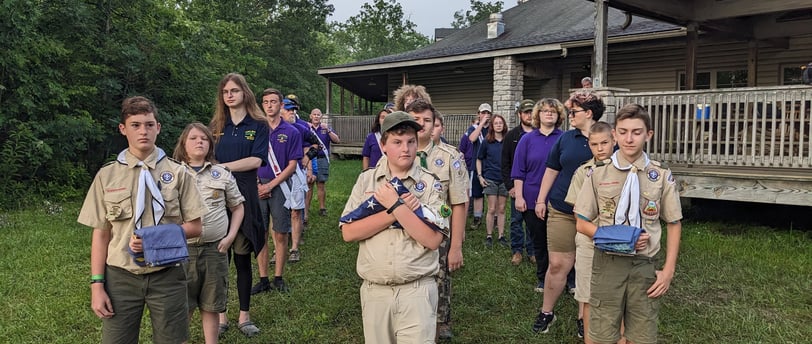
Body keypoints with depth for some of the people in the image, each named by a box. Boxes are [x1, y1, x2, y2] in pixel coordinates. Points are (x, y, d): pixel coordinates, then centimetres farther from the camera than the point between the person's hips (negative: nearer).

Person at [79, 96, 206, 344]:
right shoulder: (107, 175, 3)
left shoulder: (177, 173, 0)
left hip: (167, 275, 0)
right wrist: (97, 285, -1)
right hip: (121, 276, 1)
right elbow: (101, 234, 4)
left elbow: (195, 227, 0)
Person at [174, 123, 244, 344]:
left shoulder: (222, 174, 6)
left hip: (215, 249, 1)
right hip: (182, 248, -1)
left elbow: (237, 207, 13)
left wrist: (230, 236, 2)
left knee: (211, 306, 11)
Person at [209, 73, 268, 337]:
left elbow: (256, 160, -9)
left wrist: (222, 166, -14)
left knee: (243, 258, 4)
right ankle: (220, 315, 17)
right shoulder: (216, 126, 11)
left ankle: (244, 316, 16)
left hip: (243, 196, -2)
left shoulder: (258, 126, 3)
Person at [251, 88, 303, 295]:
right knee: (260, 234, 5)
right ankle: (263, 280, 14)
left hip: (280, 186, -2)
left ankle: (278, 278, 14)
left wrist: (271, 185, -10)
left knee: (280, 235, 3)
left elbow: (292, 165, -3)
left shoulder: (291, 132, 1)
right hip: (258, 187, 2)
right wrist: (256, 184, -7)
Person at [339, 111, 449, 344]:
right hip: (374, 290, 3)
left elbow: (432, 240, -14)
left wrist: (396, 205, -17)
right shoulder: (366, 180, 2)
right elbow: (348, 233, -7)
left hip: (417, 291, -2)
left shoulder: (430, 184, -4)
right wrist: (393, 212, -15)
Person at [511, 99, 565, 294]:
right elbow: (519, 171, 3)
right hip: (532, 200, 1)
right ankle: (542, 279, 23)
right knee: (539, 241, 10)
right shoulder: (527, 140, 4)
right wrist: (519, 196, -4)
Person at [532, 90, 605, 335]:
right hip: (562, 211, 2)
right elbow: (552, 170, 14)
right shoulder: (565, 138, 7)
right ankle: (546, 312, 18)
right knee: (558, 264, 2)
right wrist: (541, 199, 11)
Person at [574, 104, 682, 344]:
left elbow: (674, 225, 6)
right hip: (607, 263, 0)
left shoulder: (662, 177, 0)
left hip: (644, 265, 1)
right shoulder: (598, 175, -1)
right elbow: (582, 224, 2)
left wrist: (668, 270, 0)